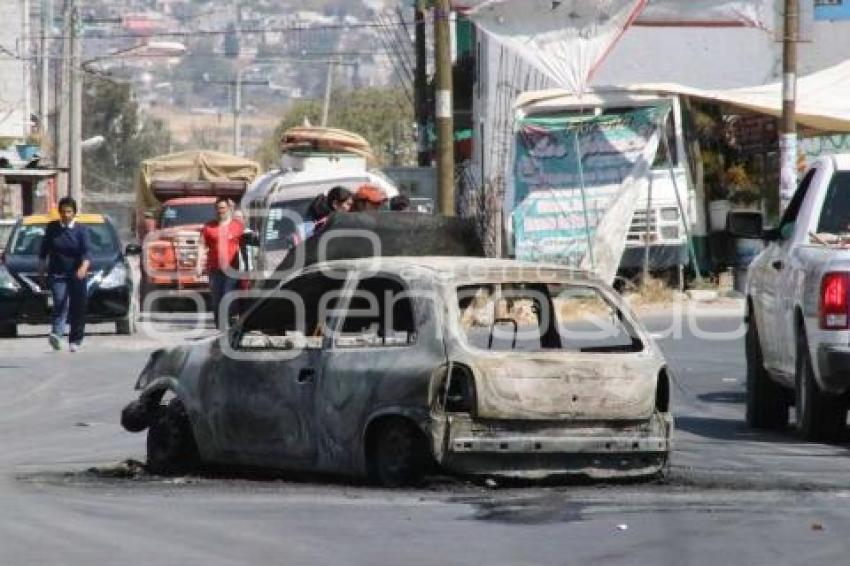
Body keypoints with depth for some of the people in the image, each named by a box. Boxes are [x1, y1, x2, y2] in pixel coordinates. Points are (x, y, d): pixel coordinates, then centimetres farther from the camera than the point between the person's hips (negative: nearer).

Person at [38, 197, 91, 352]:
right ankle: (56, 333, -31)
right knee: (60, 303, -19)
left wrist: (84, 268, -30)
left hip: (77, 275, 0)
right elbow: (43, 251, 14)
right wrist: (41, 271, 14)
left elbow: (86, 252, -12)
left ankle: (75, 340, 12)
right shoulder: (52, 228, 5)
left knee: (77, 308, 2)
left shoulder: (81, 230, -1)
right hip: (57, 274, 0)